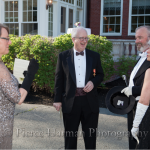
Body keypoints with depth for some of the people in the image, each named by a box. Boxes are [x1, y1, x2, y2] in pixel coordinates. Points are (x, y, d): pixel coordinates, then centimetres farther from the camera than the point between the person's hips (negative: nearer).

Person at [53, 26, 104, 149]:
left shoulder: (95, 56, 4)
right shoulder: (63, 56, 1)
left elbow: (100, 75, 11)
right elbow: (59, 79, 2)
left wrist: (93, 82, -11)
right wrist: (57, 99, -1)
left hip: (90, 101, 1)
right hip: (70, 101, -1)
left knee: (90, 135, 11)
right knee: (70, 135, 13)